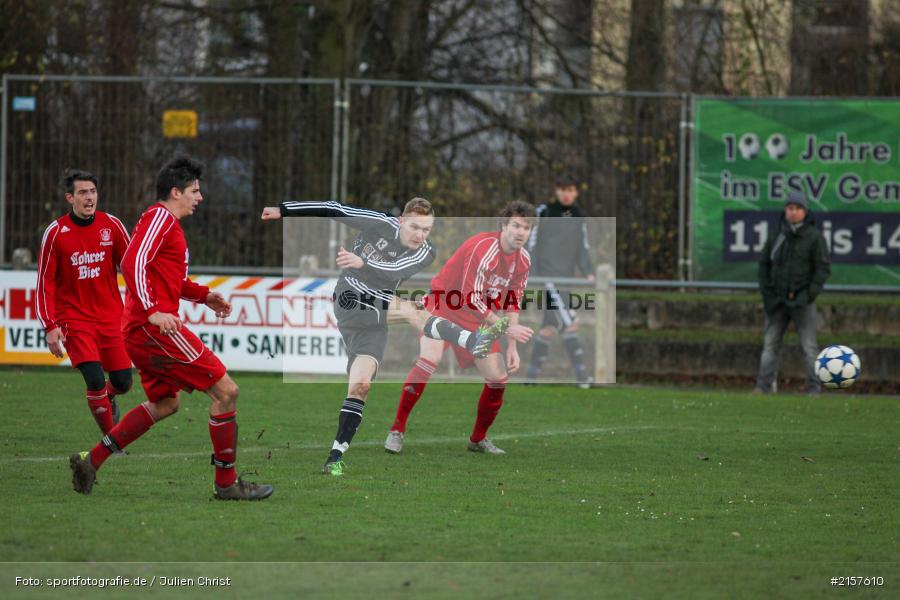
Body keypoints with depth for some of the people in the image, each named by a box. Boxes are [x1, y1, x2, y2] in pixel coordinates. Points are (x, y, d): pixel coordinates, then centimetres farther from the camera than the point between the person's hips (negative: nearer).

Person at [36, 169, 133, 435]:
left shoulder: (111, 225, -1)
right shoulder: (56, 232, -7)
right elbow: (45, 281, -4)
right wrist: (50, 327, -11)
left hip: (111, 317, 3)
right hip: (74, 320, -3)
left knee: (122, 382, 2)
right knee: (95, 380, -18)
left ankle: (108, 399, 39)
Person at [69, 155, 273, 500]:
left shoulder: (167, 223, 23)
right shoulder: (160, 217, -9)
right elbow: (132, 264, -21)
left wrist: (202, 295, 25)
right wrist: (152, 311, -27)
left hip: (139, 329, 11)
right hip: (154, 327, -11)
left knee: (164, 404, 22)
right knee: (225, 391, -8)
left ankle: (90, 461, 19)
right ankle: (227, 483, -5)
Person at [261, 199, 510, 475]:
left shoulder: (425, 253, -1)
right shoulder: (380, 225, -8)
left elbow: (394, 272, -21)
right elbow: (332, 210, -4)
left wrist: (362, 263, -40)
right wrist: (282, 210, -5)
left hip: (373, 322, 5)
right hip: (350, 297, -4)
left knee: (360, 386, -5)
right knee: (411, 310, -25)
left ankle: (335, 458, -4)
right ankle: (473, 340, -42)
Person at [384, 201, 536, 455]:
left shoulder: (523, 261, -3)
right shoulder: (484, 248, -27)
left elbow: (512, 303, 8)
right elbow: (471, 299, -29)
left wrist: (512, 348, 1)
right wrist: (506, 329, -27)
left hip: (477, 319, 7)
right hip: (443, 306, -7)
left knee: (499, 377, -1)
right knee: (429, 360, -29)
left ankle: (478, 439, 21)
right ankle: (397, 430, -19)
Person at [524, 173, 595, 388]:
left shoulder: (578, 217, 12)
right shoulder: (545, 213, -3)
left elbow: (583, 248, 10)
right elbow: (532, 244, -1)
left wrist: (589, 272, -5)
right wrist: (531, 274, -6)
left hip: (566, 277, 6)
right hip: (548, 272, -6)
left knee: (550, 326, 9)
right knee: (569, 322, -15)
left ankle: (532, 374, 18)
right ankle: (581, 374, -16)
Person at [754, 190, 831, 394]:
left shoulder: (814, 237, -3)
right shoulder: (776, 235, 6)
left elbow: (823, 269, -4)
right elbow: (764, 264, 13)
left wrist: (808, 295, -11)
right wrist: (767, 293, 4)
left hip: (801, 300, -3)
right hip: (777, 300, 3)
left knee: (809, 347, -3)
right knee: (770, 344, 1)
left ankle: (814, 388, -1)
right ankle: (764, 385, 3)